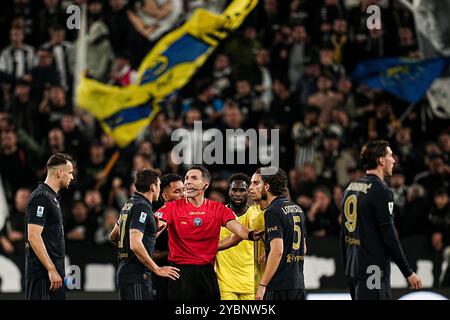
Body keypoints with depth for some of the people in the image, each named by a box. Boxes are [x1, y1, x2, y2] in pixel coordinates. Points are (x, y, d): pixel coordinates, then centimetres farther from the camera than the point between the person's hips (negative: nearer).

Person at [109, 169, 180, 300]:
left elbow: (113, 237, 26)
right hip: (136, 275, -10)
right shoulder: (141, 207, -14)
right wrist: (157, 269, -17)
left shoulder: (129, 204, 16)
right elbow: (135, 245, -23)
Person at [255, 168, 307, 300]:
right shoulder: (297, 208, 15)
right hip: (299, 284, 8)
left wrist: (262, 285, -18)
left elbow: (277, 251, -20)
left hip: (279, 286, -8)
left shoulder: (273, 211, -12)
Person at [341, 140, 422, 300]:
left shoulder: (350, 189, 13)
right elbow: (389, 236, -16)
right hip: (373, 269, -9)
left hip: (353, 269, 9)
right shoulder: (381, 191, -13)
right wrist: (409, 273, -11)